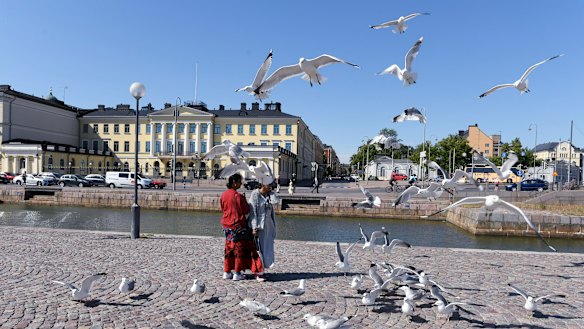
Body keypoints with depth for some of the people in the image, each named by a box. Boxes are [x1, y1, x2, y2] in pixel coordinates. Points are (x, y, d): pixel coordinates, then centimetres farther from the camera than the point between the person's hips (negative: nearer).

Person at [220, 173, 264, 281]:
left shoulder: (223, 195, 1)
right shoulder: (238, 196, -19)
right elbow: (246, 211, -13)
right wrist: (244, 201, 1)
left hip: (226, 225, 7)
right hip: (238, 225, -6)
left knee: (229, 248, 16)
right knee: (239, 249, 5)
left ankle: (226, 272, 21)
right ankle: (237, 273, 10)